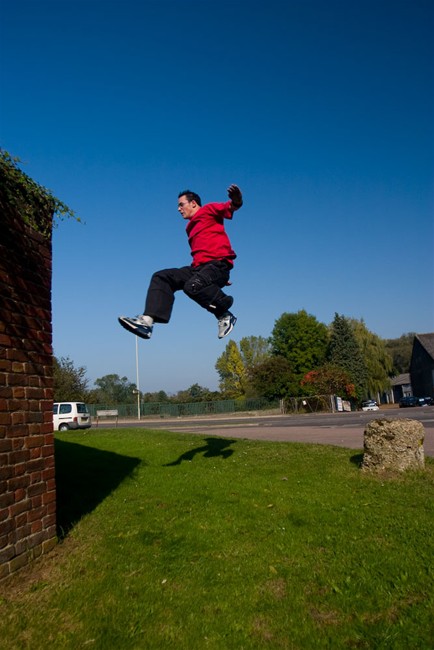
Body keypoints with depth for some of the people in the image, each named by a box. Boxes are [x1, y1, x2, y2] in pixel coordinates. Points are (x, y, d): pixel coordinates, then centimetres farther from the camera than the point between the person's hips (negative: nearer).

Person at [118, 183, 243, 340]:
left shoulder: (209, 210, 7)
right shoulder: (192, 227, 30)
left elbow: (232, 206, -9)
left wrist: (236, 199, -35)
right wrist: (220, 278, 30)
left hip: (218, 264, -8)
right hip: (199, 267, 8)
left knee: (192, 286, -35)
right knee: (161, 277, -4)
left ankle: (224, 315, -13)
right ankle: (147, 320, -19)